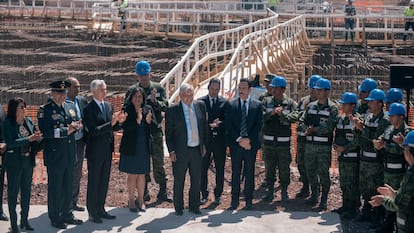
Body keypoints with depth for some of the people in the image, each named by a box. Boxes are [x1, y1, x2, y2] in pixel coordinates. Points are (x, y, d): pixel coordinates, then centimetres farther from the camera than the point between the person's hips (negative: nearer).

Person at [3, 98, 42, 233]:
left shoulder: (29, 122, 4)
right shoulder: (7, 124, -10)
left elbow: (36, 139, 12)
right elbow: (10, 143, -20)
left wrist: (37, 138, -11)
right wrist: (29, 139, -24)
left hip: (28, 161, 5)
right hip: (14, 163, -5)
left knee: (26, 191, 13)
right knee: (13, 192, 3)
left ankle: (24, 220, 26)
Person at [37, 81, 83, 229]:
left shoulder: (71, 106, 9)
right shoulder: (45, 110, -11)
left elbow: (78, 125, 15)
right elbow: (45, 132, -21)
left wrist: (75, 126, -9)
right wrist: (67, 130, -21)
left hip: (70, 154, 6)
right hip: (54, 155, -6)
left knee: (68, 185, 15)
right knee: (55, 187, 5)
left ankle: (66, 214, 29)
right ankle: (55, 218, 16)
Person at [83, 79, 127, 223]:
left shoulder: (109, 106, 9)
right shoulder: (88, 109, -14)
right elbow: (93, 131, -22)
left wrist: (119, 122, -8)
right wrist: (110, 124, -29)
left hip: (107, 151, 7)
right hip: (95, 151, -7)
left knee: (104, 182, 14)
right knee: (93, 183, 3)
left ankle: (100, 209, 25)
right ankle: (92, 213, 11)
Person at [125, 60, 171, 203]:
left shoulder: (158, 88, 3)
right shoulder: (131, 90, 2)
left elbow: (165, 106, -5)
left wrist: (155, 101, -23)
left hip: (155, 131, 0)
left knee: (158, 161, 2)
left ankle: (162, 192, 8)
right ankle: (144, 193, 18)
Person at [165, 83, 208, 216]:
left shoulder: (200, 106, 3)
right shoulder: (172, 110, -8)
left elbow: (204, 126, 12)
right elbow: (168, 133, -4)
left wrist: (204, 145, 9)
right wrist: (171, 151, -8)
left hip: (197, 150, 3)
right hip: (180, 151, -3)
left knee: (196, 180, 12)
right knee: (179, 181, 8)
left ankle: (194, 206, 27)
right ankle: (178, 208, 23)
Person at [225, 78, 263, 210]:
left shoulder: (257, 105, 4)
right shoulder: (231, 105, 4)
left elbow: (259, 125, -2)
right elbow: (228, 125, -2)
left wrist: (249, 139, -12)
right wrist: (239, 140, -11)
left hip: (251, 144, 0)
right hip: (235, 144, 0)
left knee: (249, 173, 6)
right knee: (235, 173, 6)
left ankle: (249, 200, 14)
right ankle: (235, 200, 12)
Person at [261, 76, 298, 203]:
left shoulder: (290, 103, 1)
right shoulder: (266, 101, 5)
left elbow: (294, 117, -14)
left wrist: (282, 113, -23)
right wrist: (271, 113, -21)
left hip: (284, 141, -2)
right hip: (268, 141, 2)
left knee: (284, 168, 4)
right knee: (269, 167, 8)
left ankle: (284, 192, 16)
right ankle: (270, 191, 19)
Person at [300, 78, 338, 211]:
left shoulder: (332, 108, -4)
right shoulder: (311, 106, 14)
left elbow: (330, 126, -15)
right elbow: (303, 121, 11)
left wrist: (314, 129, -14)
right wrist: (307, 129, -10)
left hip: (324, 146, -6)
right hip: (310, 144, 6)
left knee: (323, 172, -4)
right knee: (310, 171, 13)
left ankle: (324, 200, 4)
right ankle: (314, 196, 27)